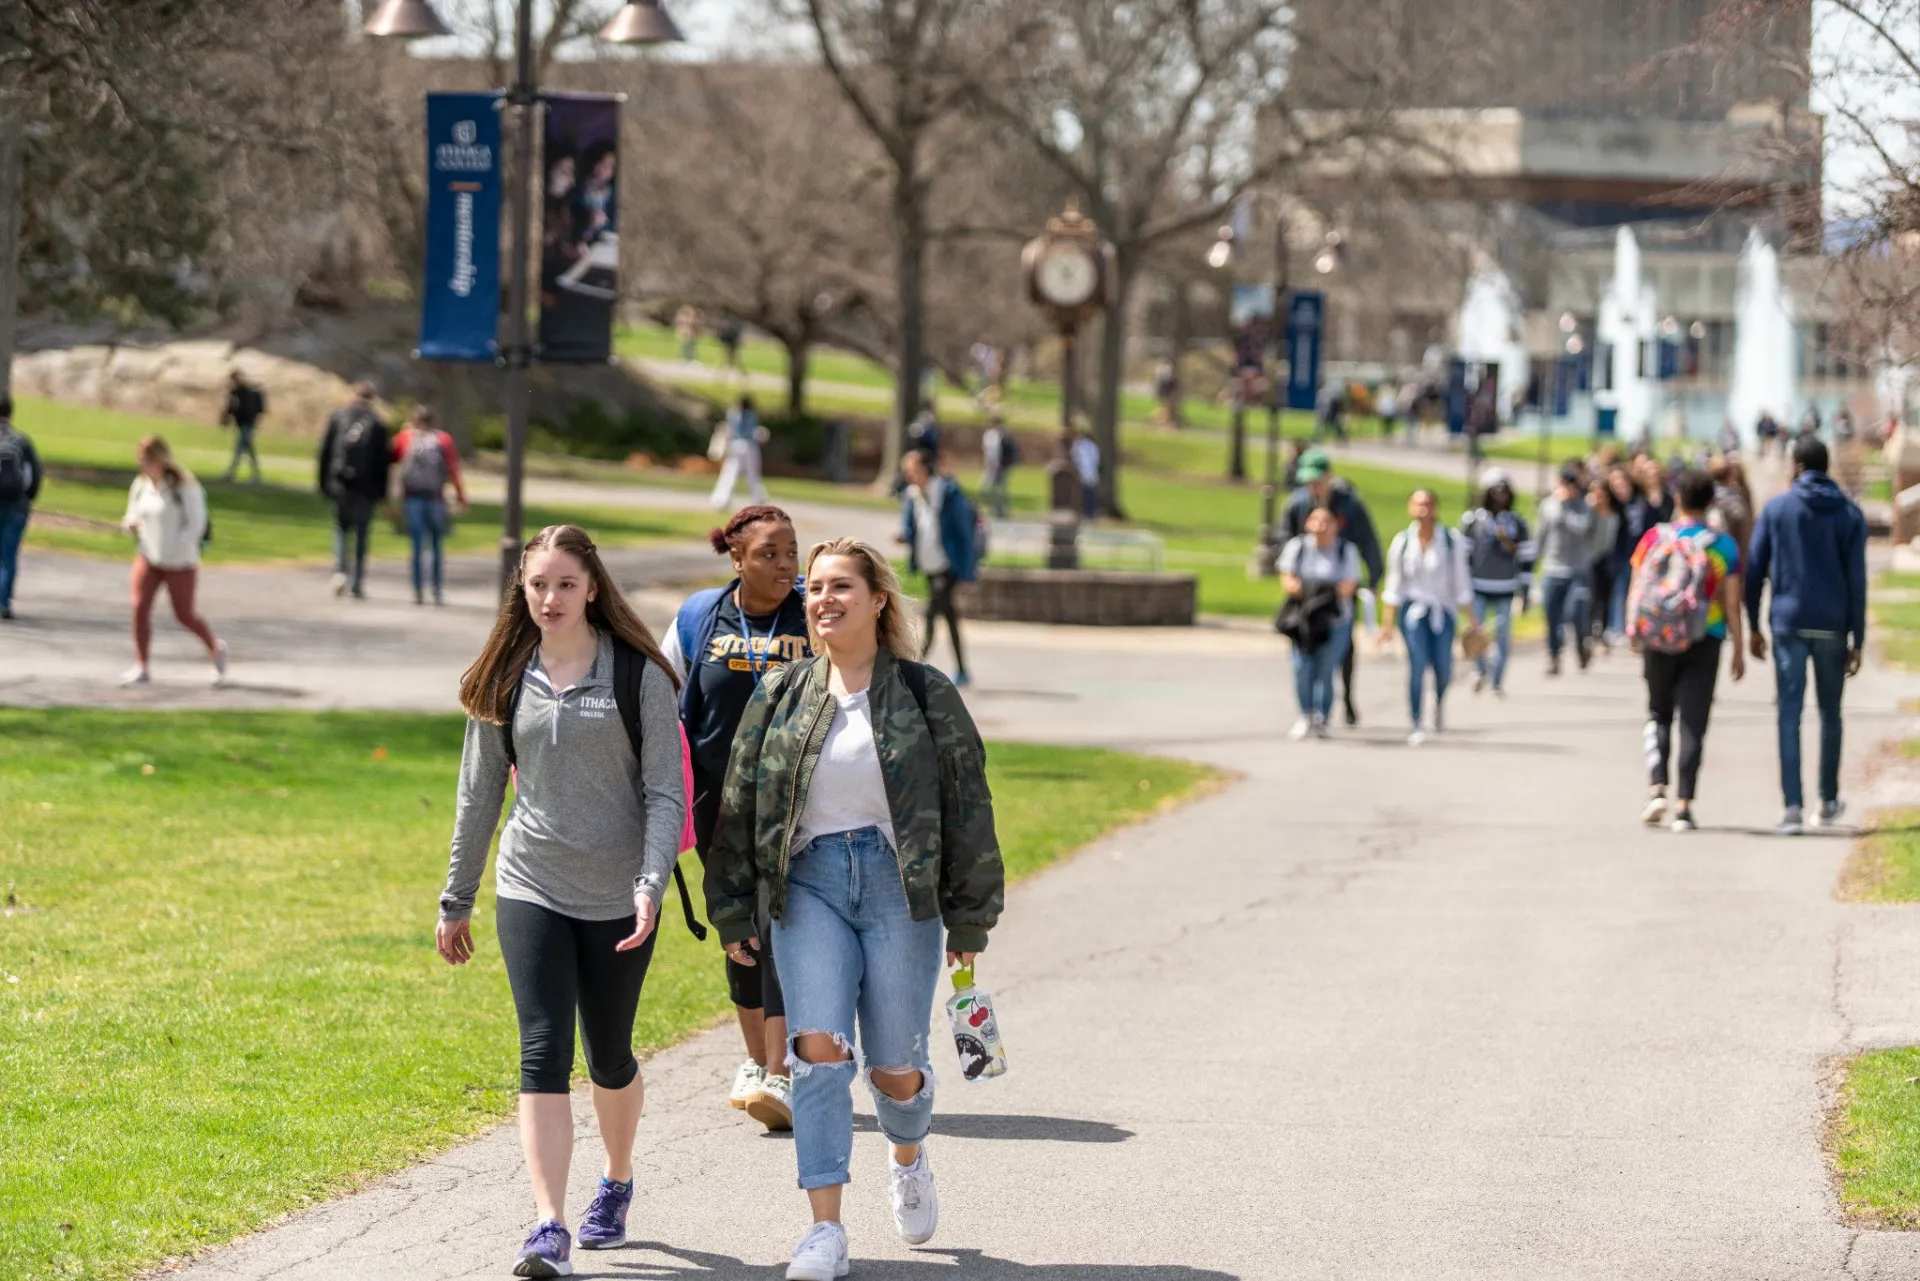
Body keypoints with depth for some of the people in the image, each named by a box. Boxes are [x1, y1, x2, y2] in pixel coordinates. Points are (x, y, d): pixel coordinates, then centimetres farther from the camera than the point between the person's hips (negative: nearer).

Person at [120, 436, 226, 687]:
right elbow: (133, 515, 18)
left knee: (184, 615, 3)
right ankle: (142, 668, -3)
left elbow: (196, 523, -13)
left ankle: (215, 648, 30)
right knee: (140, 609, -9)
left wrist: (176, 549, -21)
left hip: (179, 564, -5)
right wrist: (130, 525, -7)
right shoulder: (141, 485, 6)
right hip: (148, 559, 5)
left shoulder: (184, 486, -13)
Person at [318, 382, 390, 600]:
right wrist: (381, 491, 4)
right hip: (365, 487, -1)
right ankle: (358, 584, 6)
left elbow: (325, 451, 2)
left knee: (341, 527, 14)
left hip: (340, 484, 1)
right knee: (361, 534, 6)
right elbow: (382, 460, -2)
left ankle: (340, 570, -10)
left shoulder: (337, 418, 2)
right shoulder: (377, 424, -3)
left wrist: (324, 482, 8)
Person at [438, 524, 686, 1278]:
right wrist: (455, 902, 16)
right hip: (531, 890, 1)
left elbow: (666, 793, -6)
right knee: (543, 1055, -11)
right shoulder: (505, 682, 5)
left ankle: (616, 1186, 38)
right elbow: (479, 794, 12)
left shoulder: (639, 677, -4)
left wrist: (651, 884, -20)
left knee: (610, 1057, 12)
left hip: (617, 897, -1)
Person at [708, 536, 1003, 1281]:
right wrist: (734, 912, 8)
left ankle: (909, 1158, 37)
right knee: (819, 1052, -12)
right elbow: (740, 802, 11)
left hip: (899, 887, -1)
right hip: (809, 885, 1)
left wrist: (971, 916, 3)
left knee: (893, 1066, 2)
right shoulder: (780, 697, 7)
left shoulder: (925, 695, 1)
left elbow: (966, 804, 4)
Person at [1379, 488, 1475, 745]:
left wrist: (1471, 620, 3)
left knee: (1443, 669, -3)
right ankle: (1417, 727, -10)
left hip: (1443, 611, 0)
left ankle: (1440, 703, 34)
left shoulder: (1452, 542, -2)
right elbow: (1394, 586, 6)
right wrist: (1387, 623, 3)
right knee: (1417, 664, -15)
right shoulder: (1402, 542, 0)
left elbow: (1461, 582, 3)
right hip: (1413, 610, 0)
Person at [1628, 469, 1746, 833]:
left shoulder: (1655, 538, -2)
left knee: (1659, 715, 16)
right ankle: (1684, 804, -2)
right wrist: (1738, 651, 3)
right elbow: (1732, 602, -3)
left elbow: (1636, 592, -2)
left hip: (1659, 642, 1)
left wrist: (1634, 632, 11)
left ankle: (1657, 788, -2)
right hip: (1705, 640, -1)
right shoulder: (1723, 544, -2)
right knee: (1693, 723, 3)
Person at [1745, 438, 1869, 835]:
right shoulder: (1850, 514, 3)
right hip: (1832, 627, 1)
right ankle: (1828, 801, 26)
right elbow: (1856, 580, -2)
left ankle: (1792, 806, -16)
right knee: (1830, 713, 17)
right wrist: (1858, 640, 0)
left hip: (1789, 625, -1)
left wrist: (1754, 627, 10)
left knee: (1790, 714, -4)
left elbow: (1755, 572, 1)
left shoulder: (1776, 509, 1)